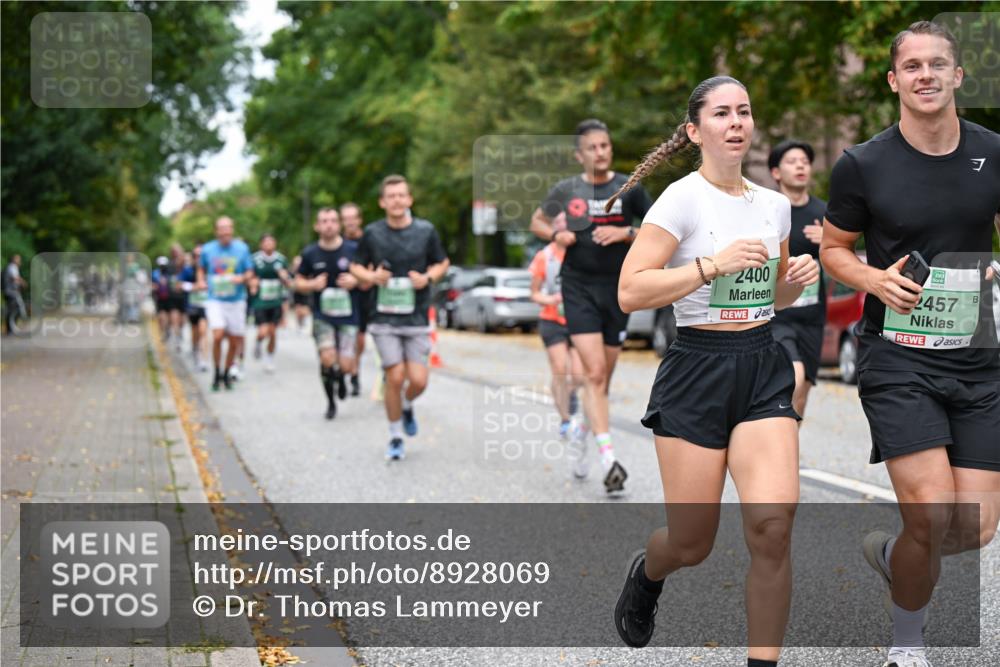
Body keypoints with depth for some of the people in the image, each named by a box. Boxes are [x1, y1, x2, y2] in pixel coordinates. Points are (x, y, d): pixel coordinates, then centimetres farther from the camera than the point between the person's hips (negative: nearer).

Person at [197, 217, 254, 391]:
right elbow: (201, 268, 20)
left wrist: (242, 278, -17)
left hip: (236, 300, 1)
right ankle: (217, 373, 0)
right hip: (215, 300, -1)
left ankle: (227, 373, 26)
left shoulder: (242, 249, 0)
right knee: (218, 335, -19)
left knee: (235, 341, 4)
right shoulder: (207, 249, 2)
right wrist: (201, 281, 1)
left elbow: (250, 273, 4)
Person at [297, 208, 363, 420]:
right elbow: (299, 282, 11)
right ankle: (331, 401, 9)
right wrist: (312, 285, -10)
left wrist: (355, 281, -15)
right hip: (322, 316, 0)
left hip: (348, 315, 0)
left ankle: (340, 378, 35)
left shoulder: (353, 250, -3)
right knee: (327, 358, -15)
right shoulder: (310, 253, 1)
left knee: (346, 366, -5)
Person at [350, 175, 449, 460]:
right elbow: (356, 266, 11)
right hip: (384, 318, -1)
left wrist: (428, 278, -7)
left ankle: (407, 407, 30)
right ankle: (395, 438, 12)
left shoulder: (426, 230, -1)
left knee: (418, 381, -6)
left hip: (417, 318, 1)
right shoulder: (372, 233, -1)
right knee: (395, 378, -7)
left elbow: (442, 263, 13)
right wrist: (371, 276, -10)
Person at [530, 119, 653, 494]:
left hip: (617, 288, 2)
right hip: (579, 288, -2)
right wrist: (555, 233, -3)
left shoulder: (629, 189, 1)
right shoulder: (566, 191, 3)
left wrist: (626, 233, -13)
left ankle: (585, 428, 38)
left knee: (603, 376, 10)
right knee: (594, 372, -14)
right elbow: (537, 221, 18)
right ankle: (609, 460, -18)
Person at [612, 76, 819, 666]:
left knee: (773, 524, -16)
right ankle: (646, 574, 39)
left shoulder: (774, 204, 10)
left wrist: (800, 277, 3)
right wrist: (713, 263, -22)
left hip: (763, 371, 4)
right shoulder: (684, 198, -8)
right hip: (696, 375, -4)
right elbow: (630, 292, -16)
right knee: (692, 545, 2)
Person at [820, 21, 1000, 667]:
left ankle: (888, 552, 35)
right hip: (897, 357, -3)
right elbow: (833, 248, 8)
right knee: (933, 515, -15)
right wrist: (875, 278, -12)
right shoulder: (863, 165, -4)